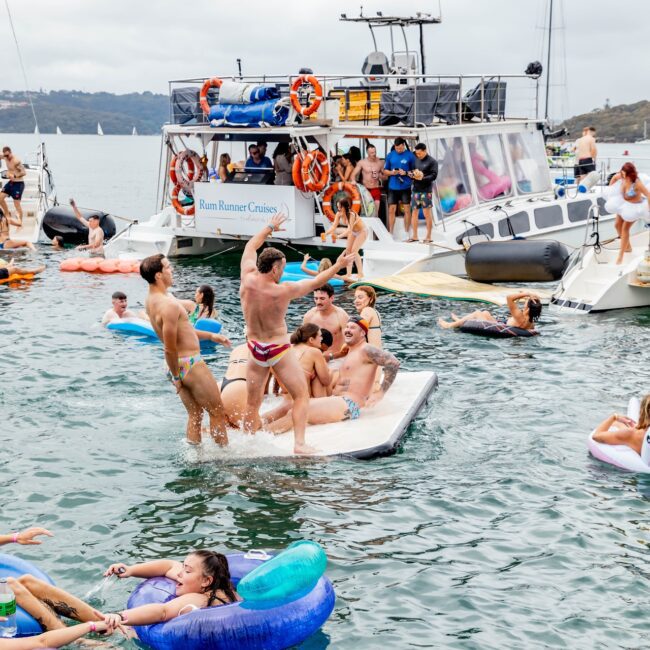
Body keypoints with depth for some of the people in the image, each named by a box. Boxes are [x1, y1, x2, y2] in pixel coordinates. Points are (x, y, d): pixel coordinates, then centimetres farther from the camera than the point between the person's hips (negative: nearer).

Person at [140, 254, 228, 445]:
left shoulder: (151, 300, 6)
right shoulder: (169, 305, -25)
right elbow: (170, 349, -23)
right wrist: (176, 376, -11)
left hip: (178, 365, 9)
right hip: (191, 364, -9)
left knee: (195, 415, 17)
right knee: (217, 413, 5)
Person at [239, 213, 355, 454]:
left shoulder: (248, 279, -12)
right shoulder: (283, 291, -22)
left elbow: (250, 248, 7)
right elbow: (316, 282, -7)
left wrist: (270, 227, 19)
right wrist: (338, 265, 6)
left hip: (255, 349, 5)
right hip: (279, 350, -5)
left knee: (252, 403, 14)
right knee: (301, 396, 3)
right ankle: (299, 443, -8)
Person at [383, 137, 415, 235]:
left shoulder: (410, 156, -2)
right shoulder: (390, 155, 6)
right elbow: (385, 171, 12)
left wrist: (406, 173, -16)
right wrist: (391, 172, -8)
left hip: (405, 187, -2)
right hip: (393, 187, 2)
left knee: (407, 210, 2)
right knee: (391, 210, 3)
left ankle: (407, 234, 10)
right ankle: (390, 234, 10)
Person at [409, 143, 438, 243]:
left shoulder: (432, 161, -3)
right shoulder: (415, 160, 14)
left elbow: (434, 175, -10)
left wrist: (422, 178, -22)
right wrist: (412, 174, -5)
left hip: (426, 190, -5)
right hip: (415, 190, 6)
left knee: (427, 213, -2)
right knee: (414, 212, 7)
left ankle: (428, 237, 3)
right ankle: (414, 236, 14)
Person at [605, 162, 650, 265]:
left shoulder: (637, 184, -36)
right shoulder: (621, 177, -18)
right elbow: (614, 177, 5)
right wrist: (610, 189, 5)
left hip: (634, 207, -7)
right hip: (623, 203, 7)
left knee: (625, 228, -7)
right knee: (617, 225, 13)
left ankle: (621, 256, 2)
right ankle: (628, 247, 34)